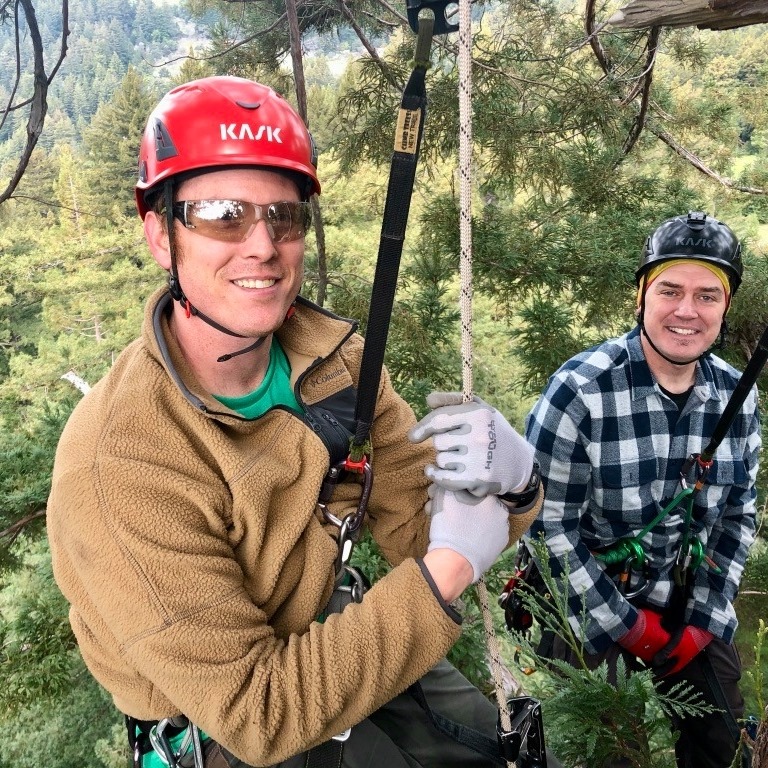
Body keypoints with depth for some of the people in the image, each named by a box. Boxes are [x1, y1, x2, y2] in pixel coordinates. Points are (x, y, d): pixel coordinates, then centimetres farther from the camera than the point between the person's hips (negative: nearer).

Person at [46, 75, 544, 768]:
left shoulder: (332, 354, -13)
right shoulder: (121, 465, -30)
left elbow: (415, 523, -10)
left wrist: (506, 480, -31)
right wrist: (447, 572, -29)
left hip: (328, 628, 5)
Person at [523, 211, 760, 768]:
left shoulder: (738, 397, -5)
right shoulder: (579, 390, -22)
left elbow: (737, 516, 4)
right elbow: (548, 524, -18)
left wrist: (704, 623, -1)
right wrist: (626, 626, -13)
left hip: (692, 611, 5)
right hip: (589, 610, -4)